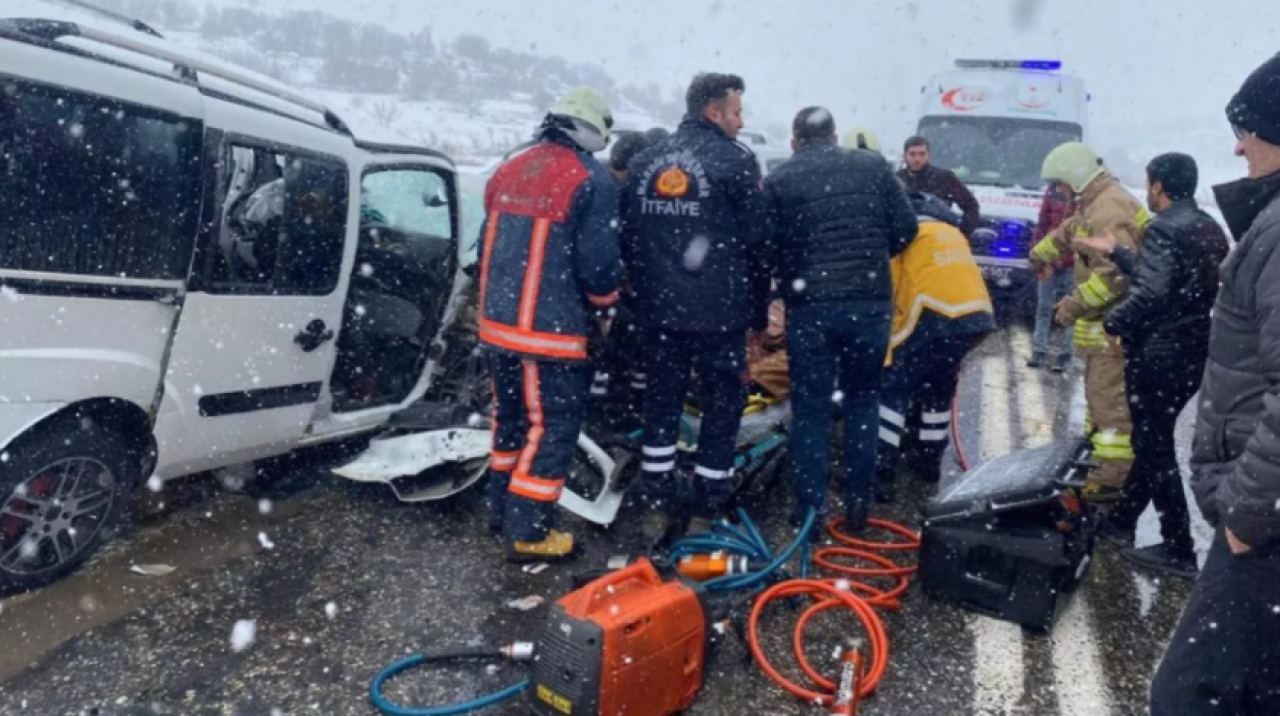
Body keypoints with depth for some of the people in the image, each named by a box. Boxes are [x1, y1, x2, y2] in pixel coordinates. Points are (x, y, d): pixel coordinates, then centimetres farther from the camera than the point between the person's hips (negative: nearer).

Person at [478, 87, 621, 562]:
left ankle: (502, 508, 33)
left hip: (498, 322, 8)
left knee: (511, 415, 21)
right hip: (554, 331, -7)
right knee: (552, 426, 2)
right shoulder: (592, 180, -11)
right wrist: (603, 310, 4)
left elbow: (487, 245, 17)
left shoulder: (510, 171, 11)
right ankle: (529, 533, 7)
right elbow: (597, 261, -15)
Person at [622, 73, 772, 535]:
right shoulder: (735, 160, -7)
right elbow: (757, 236, -8)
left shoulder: (644, 162, 10)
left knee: (661, 401, 14)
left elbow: (627, 236, 13)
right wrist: (758, 306, 1)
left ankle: (656, 501, 19)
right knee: (722, 404, 8)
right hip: (719, 310, -5)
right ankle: (706, 501, 12)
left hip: (658, 307, 5)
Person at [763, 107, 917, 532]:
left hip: (809, 306, -2)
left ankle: (809, 509, 11)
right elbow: (905, 230, 5)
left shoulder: (778, 180, 2)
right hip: (870, 302, 2)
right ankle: (858, 505, 20)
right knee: (862, 402, 16)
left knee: (810, 409, 8)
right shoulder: (873, 166, 7)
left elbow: (769, 250, 0)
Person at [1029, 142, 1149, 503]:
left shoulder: (1108, 211, -21)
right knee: (1099, 387, 21)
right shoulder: (1095, 203, 14)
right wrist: (1040, 253, 49)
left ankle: (1116, 475, -9)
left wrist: (1077, 302, -24)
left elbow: (1119, 272, -30)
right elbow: (1070, 231, 36)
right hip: (1106, 318, 11)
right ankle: (1097, 447, 35)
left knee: (1111, 395, -11)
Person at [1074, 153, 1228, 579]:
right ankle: (1120, 522, 28)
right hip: (1193, 352, 9)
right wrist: (1114, 253, 24)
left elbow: (1150, 293, -26)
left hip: (1158, 354, -9)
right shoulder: (1210, 229, 12)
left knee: (1154, 448, 1)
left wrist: (1113, 325, -12)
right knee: (1151, 442, 17)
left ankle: (1179, 551, 8)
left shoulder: (1163, 228, -16)